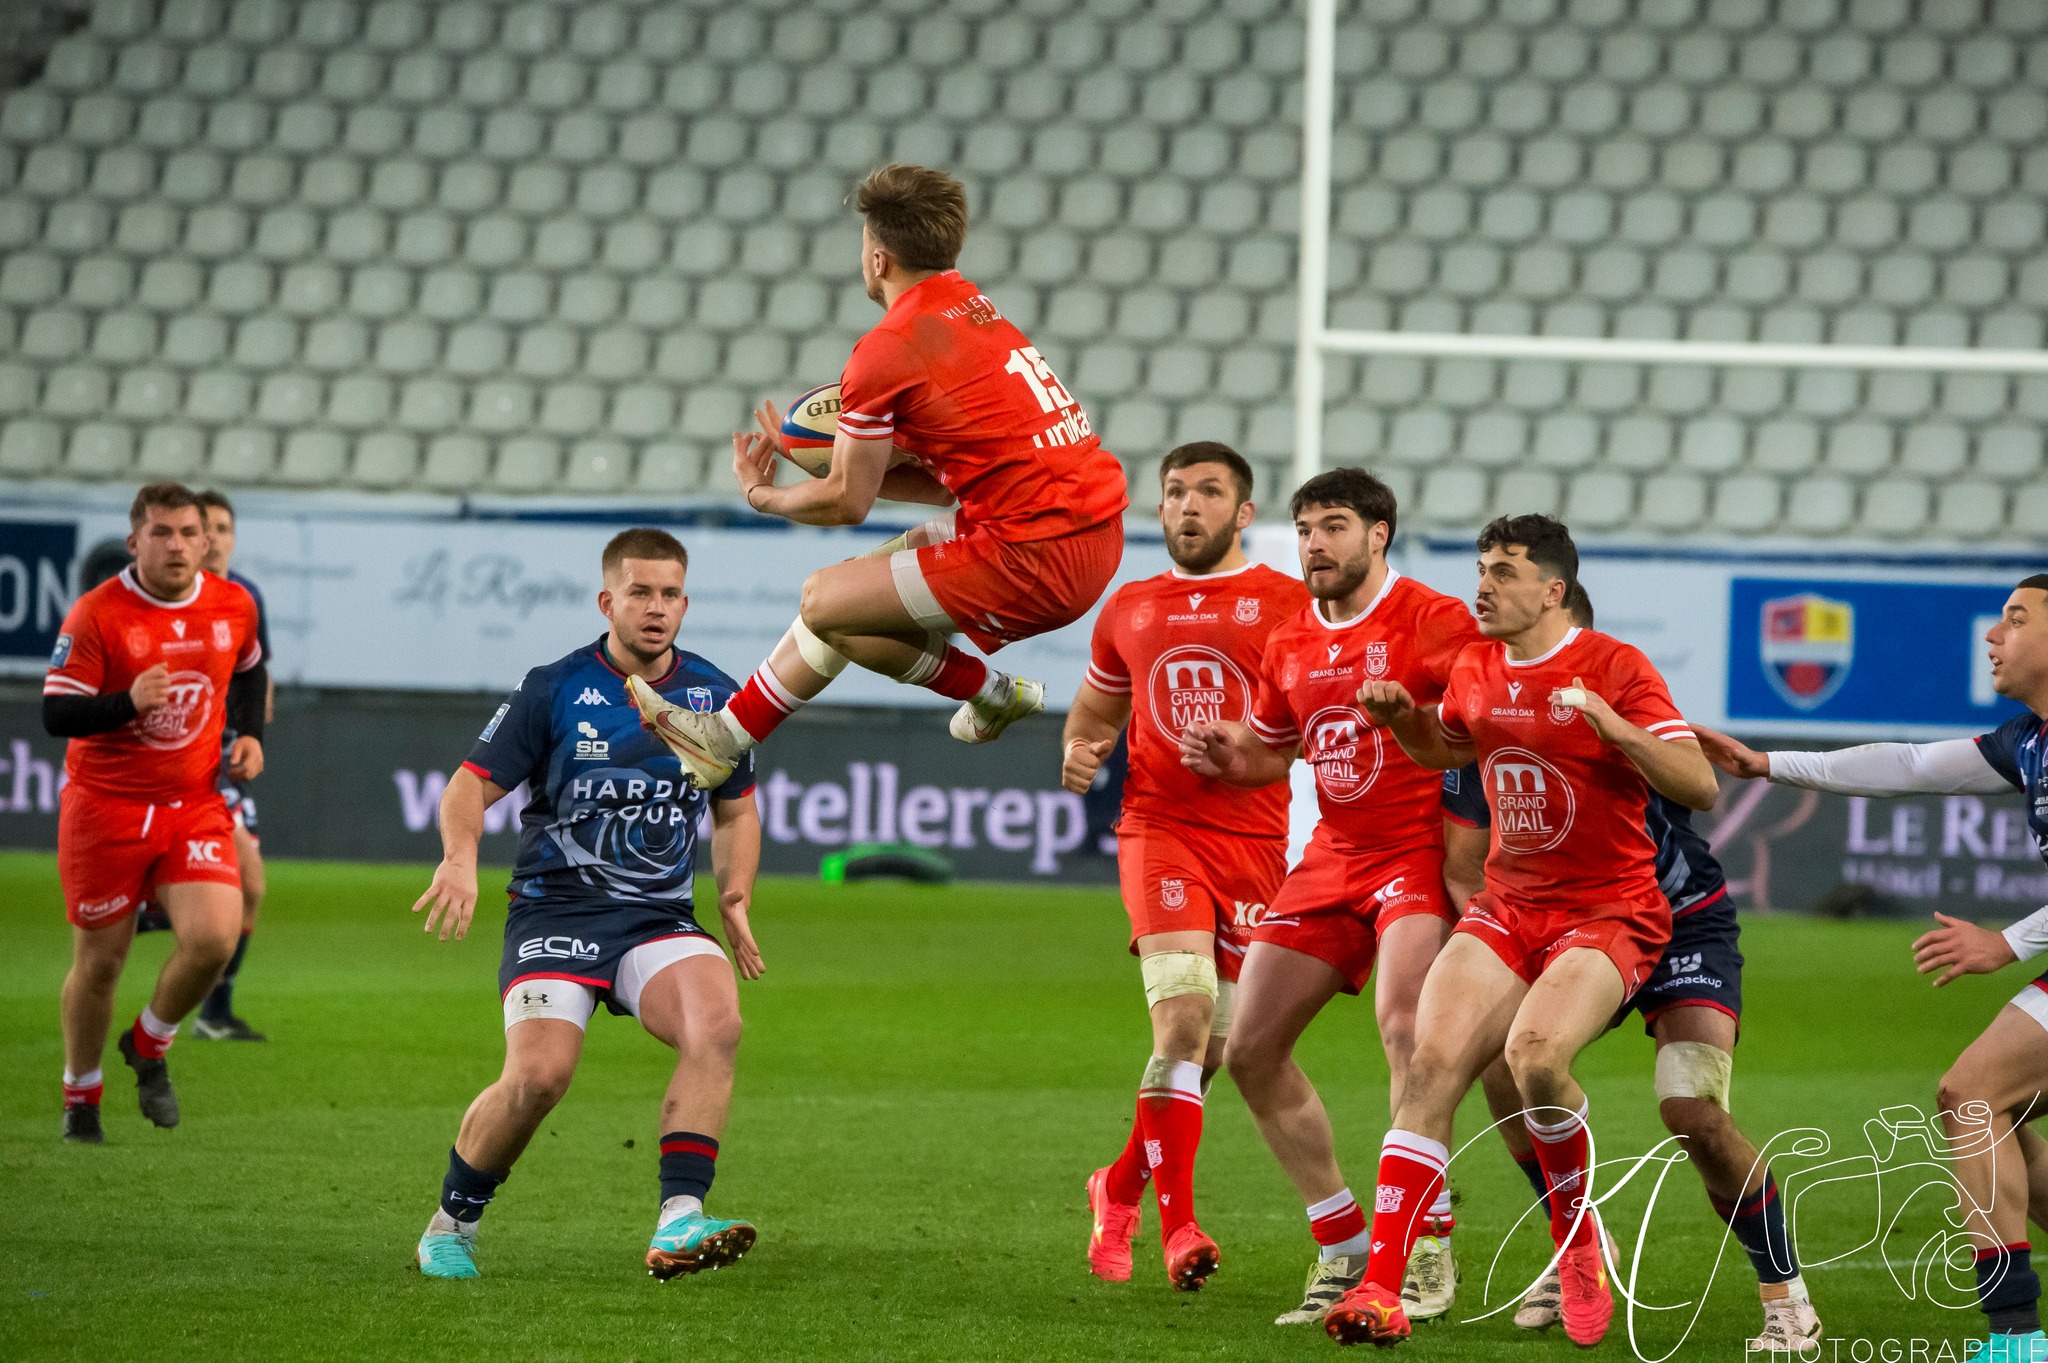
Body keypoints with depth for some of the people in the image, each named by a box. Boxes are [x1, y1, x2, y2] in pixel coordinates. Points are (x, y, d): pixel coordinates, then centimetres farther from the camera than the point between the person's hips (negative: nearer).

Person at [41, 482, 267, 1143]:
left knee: (213, 939, -16)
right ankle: (80, 1099, 26)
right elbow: (56, 715, -15)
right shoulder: (96, 614, -12)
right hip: (105, 807, -3)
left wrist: (251, 734, 8)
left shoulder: (233, 606, 2)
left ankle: (149, 1046, 13)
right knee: (100, 960, 4)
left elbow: (249, 670, 24)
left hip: (195, 805, 3)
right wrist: (128, 702, -31)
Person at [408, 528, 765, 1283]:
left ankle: (678, 1223, -30)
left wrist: (735, 898, 6)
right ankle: (450, 1223, 4)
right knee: (540, 1074, -22)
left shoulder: (714, 696, 7)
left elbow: (735, 809, 21)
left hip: (661, 918, 3)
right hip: (556, 911, -3)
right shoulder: (554, 690, -4)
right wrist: (460, 858, -25)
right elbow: (473, 783, -5)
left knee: (717, 1022, -28)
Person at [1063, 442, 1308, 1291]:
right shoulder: (1129, 609, 15)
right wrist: (1079, 753, 7)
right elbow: (1096, 708, 30)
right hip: (1159, 828, 0)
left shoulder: (1286, 602, 4)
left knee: (1208, 1045, 5)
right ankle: (1177, 1223, -20)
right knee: (1184, 1009, -21)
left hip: (1254, 837, 0)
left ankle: (1120, 1188, 28)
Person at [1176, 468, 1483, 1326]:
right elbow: (1274, 751, 26)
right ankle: (1343, 1248, 14)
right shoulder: (1291, 644, 11)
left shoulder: (1433, 622, -10)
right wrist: (1228, 757, 4)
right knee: (1251, 1052, 3)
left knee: (1404, 1026, -29)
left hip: (1420, 853, -8)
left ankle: (1429, 1252, -23)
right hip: (1333, 860, 8)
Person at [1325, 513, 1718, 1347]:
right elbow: (1444, 751, 30)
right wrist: (1399, 718, 8)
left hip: (1609, 912, -5)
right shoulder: (1474, 669, 8)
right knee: (1432, 1059, -15)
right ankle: (1382, 1290, -16)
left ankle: (1577, 1241, -5)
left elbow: (1699, 787, -15)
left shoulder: (1612, 668, -10)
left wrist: (1609, 721, -27)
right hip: (1507, 906, 6)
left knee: (1534, 1052, -31)